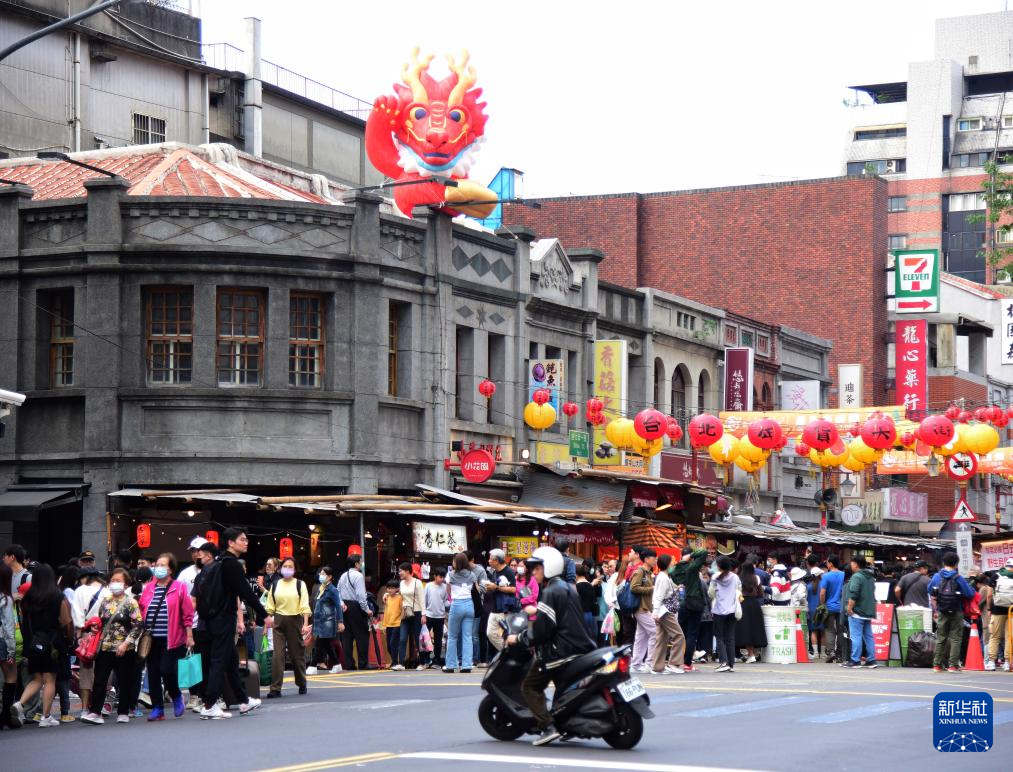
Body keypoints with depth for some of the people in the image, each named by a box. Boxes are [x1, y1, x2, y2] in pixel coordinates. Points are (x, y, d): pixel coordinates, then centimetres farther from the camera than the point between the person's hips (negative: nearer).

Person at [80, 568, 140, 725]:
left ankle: (123, 712, 14)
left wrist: (126, 643, -14)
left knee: (124, 682, 4)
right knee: (99, 681, -2)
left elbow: (138, 625, -8)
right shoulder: (104, 601, 10)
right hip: (104, 648, 4)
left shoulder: (130, 603, -4)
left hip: (124, 650, -4)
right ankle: (95, 712, -3)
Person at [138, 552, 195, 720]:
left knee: (167, 669, -13)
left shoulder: (179, 588, 0)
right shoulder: (148, 588, 11)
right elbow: (140, 611, 14)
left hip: (171, 638, -4)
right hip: (151, 639, 4)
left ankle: (176, 697, 15)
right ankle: (157, 708, 10)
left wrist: (189, 635, -4)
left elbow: (187, 614, -1)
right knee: (153, 673, 3)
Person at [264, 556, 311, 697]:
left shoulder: (300, 584, 1)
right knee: (277, 655, -8)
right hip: (279, 622, 2)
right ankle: (275, 688, -10)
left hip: (295, 621, -2)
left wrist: (306, 624, -14)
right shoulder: (275, 585, 9)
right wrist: (268, 621, 4)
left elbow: (305, 606, -6)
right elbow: (270, 607, 11)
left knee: (297, 654, 7)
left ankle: (301, 684, 23)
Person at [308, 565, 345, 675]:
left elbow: (338, 606, -12)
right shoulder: (320, 588, 12)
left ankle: (314, 667, -8)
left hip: (327, 621, -8)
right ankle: (337, 665, 22)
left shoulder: (332, 590, -10)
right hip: (319, 620, 8)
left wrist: (340, 622, -15)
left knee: (319, 644, -9)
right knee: (327, 645, 12)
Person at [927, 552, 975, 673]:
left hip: (941, 612, 3)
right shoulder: (958, 578, -10)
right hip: (956, 613, -3)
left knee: (940, 638, 11)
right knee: (955, 639, 3)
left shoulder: (937, 577, 0)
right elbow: (970, 594, -11)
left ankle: (937, 665, 10)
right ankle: (953, 665, -2)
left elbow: (931, 594, 10)